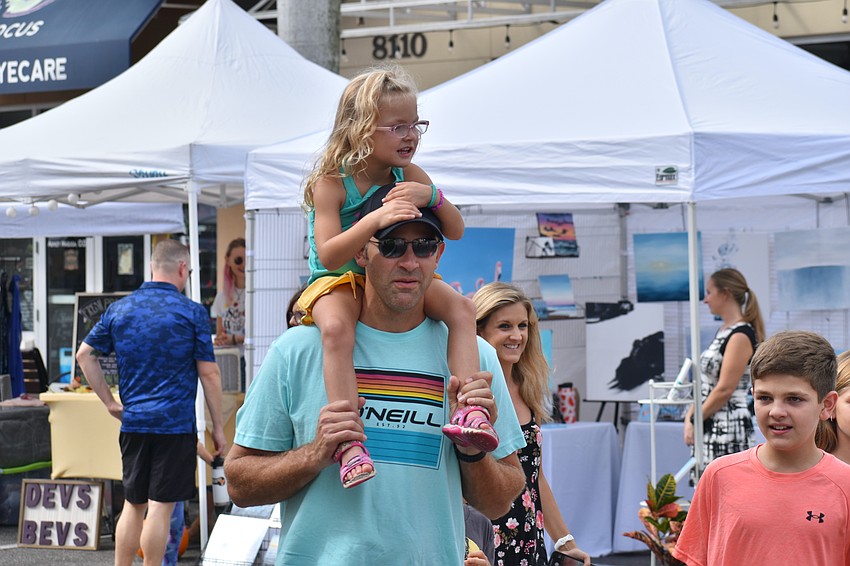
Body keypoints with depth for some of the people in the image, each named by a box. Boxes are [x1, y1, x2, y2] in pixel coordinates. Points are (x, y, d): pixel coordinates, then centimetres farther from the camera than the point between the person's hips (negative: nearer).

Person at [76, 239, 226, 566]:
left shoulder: (119, 310, 7)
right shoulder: (192, 313, -6)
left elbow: (84, 355, 11)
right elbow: (209, 373, -5)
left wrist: (110, 402, 13)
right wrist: (217, 426, 2)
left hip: (132, 424, 4)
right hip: (176, 424, -4)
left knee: (133, 505, 14)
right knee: (160, 507, -2)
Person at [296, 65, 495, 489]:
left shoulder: (409, 176, -1)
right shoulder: (331, 183, -17)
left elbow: (455, 231, -3)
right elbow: (328, 255, -28)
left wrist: (431, 196, -25)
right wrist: (376, 219, -42)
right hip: (338, 280, -5)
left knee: (460, 306, -20)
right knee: (336, 327, -39)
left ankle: (470, 410, -27)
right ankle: (349, 441, -44)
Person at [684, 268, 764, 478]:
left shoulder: (741, 335, -13)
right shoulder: (723, 332, 16)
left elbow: (724, 389, -18)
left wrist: (695, 422, -12)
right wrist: (690, 417, 3)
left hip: (729, 429, -10)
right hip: (710, 428, 10)